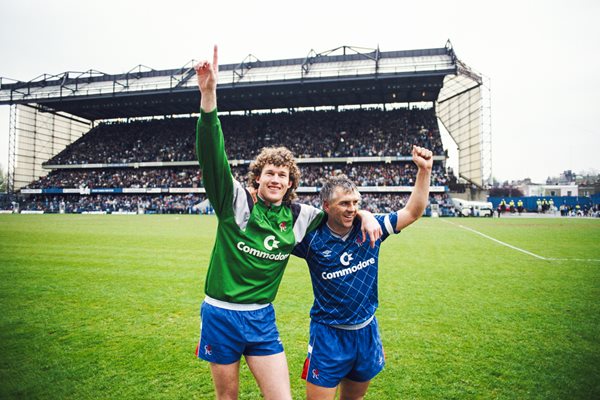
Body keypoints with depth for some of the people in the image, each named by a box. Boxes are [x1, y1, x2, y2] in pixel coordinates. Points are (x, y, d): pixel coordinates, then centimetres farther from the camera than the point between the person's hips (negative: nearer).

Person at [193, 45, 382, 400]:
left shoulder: (299, 216, -1)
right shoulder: (236, 199, -11)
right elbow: (212, 155, -25)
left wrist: (364, 214, -6)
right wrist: (208, 95, -36)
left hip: (262, 319, 2)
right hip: (220, 315, -2)